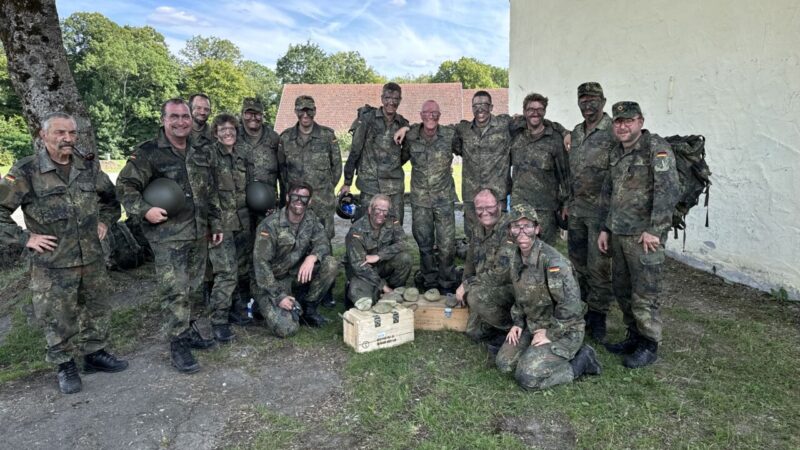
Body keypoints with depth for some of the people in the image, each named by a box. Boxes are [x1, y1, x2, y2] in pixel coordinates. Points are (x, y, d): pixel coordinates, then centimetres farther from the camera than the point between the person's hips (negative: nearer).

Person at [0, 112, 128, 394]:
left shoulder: (89, 167, 2)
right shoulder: (26, 172, -11)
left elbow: (111, 197, 20)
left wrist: (104, 222, 11)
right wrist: (25, 238, -11)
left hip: (92, 260, 4)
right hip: (52, 266, -4)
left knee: (97, 311, 16)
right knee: (58, 320, 8)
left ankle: (95, 354, 34)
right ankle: (64, 366, 27)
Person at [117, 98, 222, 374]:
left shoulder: (201, 154, 11)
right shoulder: (148, 153, -8)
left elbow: (210, 193, 18)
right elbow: (125, 186, -5)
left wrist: (215, 224, 16)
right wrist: (144, 210, -18)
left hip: (198, 234, 6)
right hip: (168, 236, -6)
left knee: (194, 289, 15)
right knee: (175, 292, -6)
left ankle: (186, 329, 32)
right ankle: (178, 345, 6)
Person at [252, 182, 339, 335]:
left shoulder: (311, 218, -3)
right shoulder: (270, 225, -20)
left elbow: (323, 243, -8)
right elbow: (260, 263, -20)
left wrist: (312, 257, -33)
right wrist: (278, 296, -25)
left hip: (297, 273, 5)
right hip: (273, 280, -5)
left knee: (331, 264, -20)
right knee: (286, 328, -23)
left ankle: (308, 308, -1)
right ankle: (267, 306, 13)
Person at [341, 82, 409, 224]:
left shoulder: (403, 124, 6)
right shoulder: (367, 119, -5)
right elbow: (354, 151, -4)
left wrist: (394, 167, 9)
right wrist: (347, 182, -3)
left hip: (395, 186, 3)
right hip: (370, 184, -3)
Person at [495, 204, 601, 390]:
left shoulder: (551, 260, -26)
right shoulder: (516, 259, 2)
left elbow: (571, 304, -30)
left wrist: (551, 334, -20)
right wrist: (518, 323, 5)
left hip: (564, 330, -8)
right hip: (533, 326, 8)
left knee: (527, 377, -17)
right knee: (504, 363, -1)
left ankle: (582, 360, 1)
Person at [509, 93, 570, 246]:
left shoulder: (555, 139, -2)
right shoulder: (516, 137, 9)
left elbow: (564, 173, 1)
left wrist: (564, 203, 0)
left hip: (545, 209, -3)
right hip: (518, 205, 3)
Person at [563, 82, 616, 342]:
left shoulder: (614, 132, -11)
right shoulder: (575, 133, 13)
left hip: (601, 209, -7)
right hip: (577, 208, 7)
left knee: (598, 265, -1)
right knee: (578, 261, 13)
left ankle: (598, 315, 13)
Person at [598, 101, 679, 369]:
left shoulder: (656, 148, -11)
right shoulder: (617, 153, 14)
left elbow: (669, 191, -19)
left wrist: (654, 230, -20)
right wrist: (605, 228, 17)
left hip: (644, 236, -8)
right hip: (618, 234, 8)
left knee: (644, 295, -1)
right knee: (622, 291, 16)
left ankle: (649, 346, 15)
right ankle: (635, 337, 32)